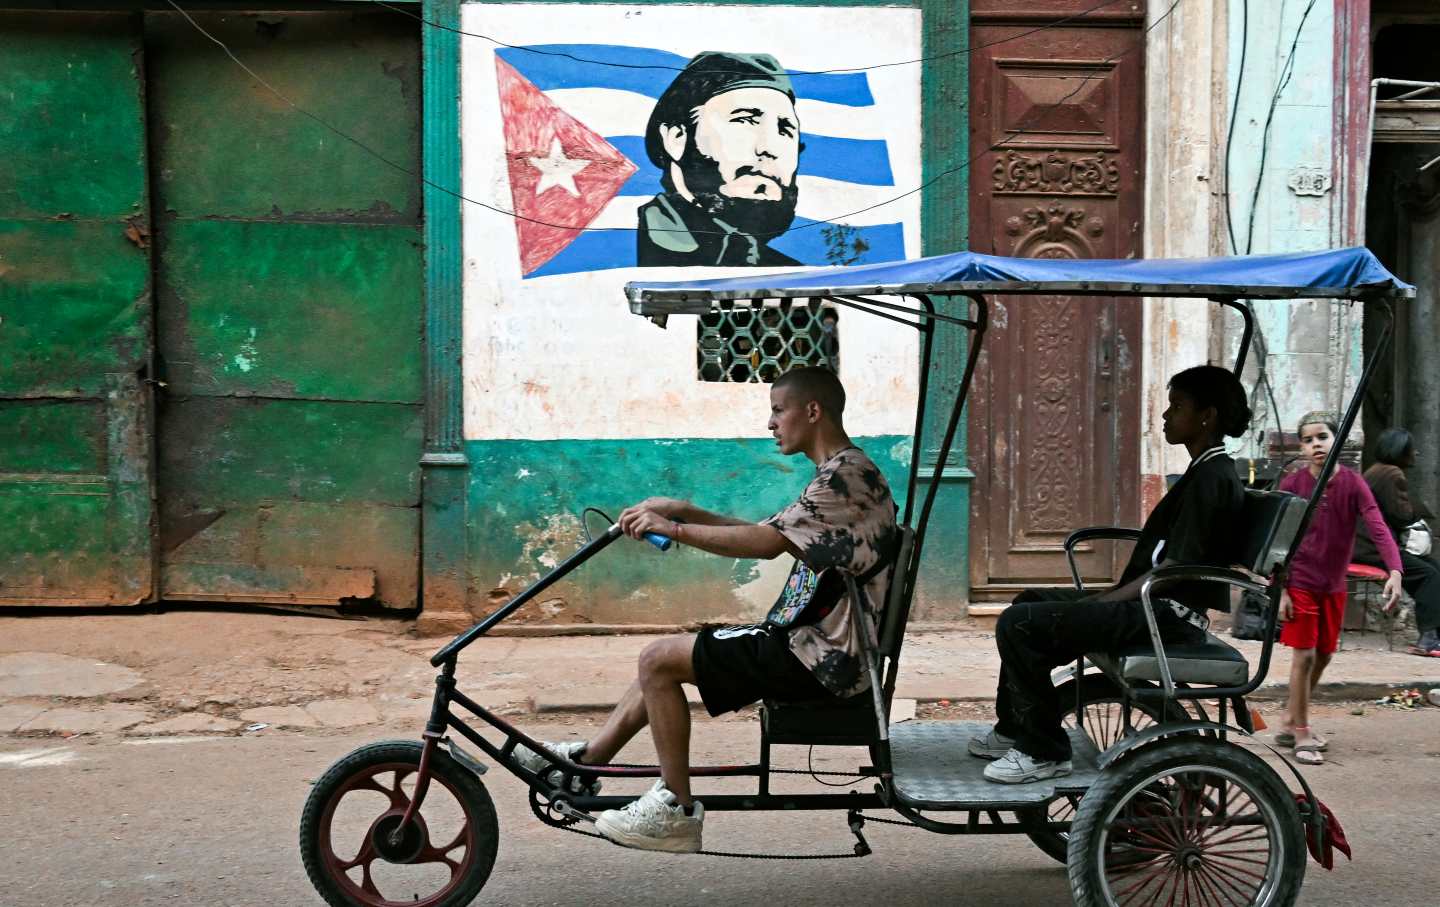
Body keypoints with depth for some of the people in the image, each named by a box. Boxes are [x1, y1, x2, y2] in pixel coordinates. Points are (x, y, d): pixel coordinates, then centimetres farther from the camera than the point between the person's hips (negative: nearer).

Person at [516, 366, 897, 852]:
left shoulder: (846, 475, -17)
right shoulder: (842, 473, 16)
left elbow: (766, 542, -27)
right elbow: (765, 535, 16)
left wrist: (672, 527, -19)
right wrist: (682, 510, 7)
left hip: (818, 657, -11)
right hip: (820, 646, 11)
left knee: (659, 660, -11)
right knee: (665, 656, 15)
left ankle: (676, 811, -4)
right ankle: (587, 758, 22)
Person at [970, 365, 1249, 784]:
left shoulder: (1213, 477, -16)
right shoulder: (1205, 471, 15)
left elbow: (1175, 570, -21)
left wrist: (1100, 602, -16)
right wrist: (1105, 595, 10)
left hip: (1167, 615, -11)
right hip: (1156, 604, 11)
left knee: (1019, 624, -20)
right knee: (1029, 601, 20)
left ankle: (1043, 753, -9)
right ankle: (1014, 730, 23)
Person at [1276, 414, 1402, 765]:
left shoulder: (1353, 483, -7)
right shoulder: (1292, 484, -11)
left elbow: (1378, 527, -19)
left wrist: (1395, 571, -34)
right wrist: (1281, 591, -12)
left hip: (1334, 585, 4)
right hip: (1300, 583, -4)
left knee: (1324, 655, 13)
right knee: (1304, 655, -4)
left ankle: (1291, 723, 30)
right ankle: (1301, 734, 8)